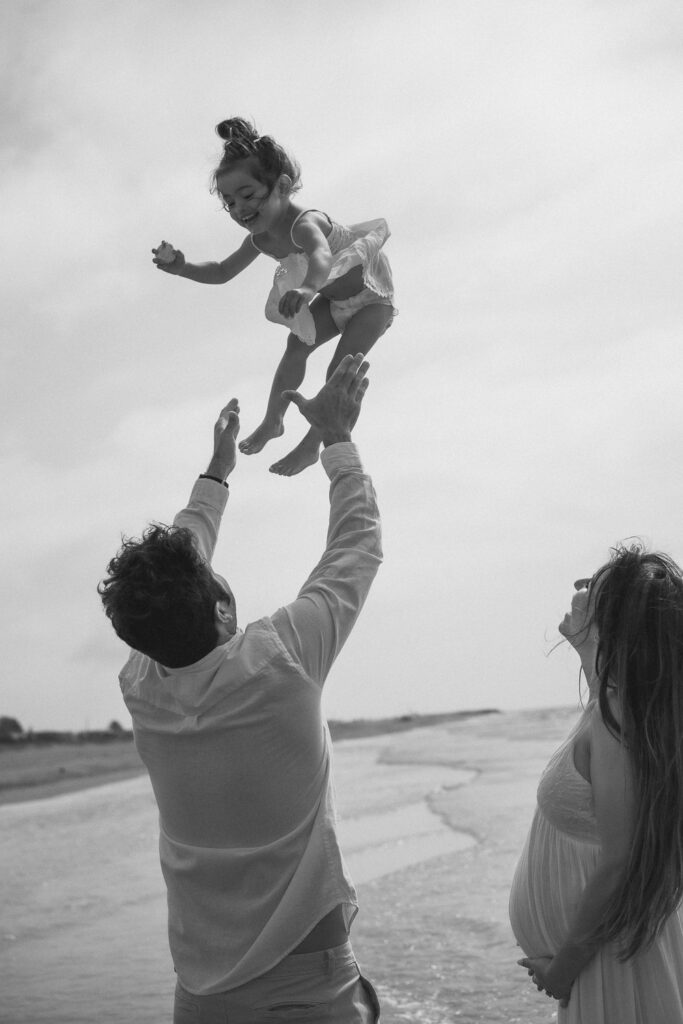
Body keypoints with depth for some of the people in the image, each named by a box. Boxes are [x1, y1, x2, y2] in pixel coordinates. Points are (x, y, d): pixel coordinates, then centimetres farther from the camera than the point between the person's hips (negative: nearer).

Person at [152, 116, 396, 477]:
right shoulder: (260, 237, -15)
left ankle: (312, 444, -1)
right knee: (297, 344, 0)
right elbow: (222, 272, 0)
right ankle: (272, 421, 17)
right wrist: (183, 268, -19)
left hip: (372, 296, -8)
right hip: (334, 298, 8)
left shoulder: (303, 223, -42)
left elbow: (321, 258, -67)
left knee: (342, 367, -16)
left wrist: (307, 288, -88)